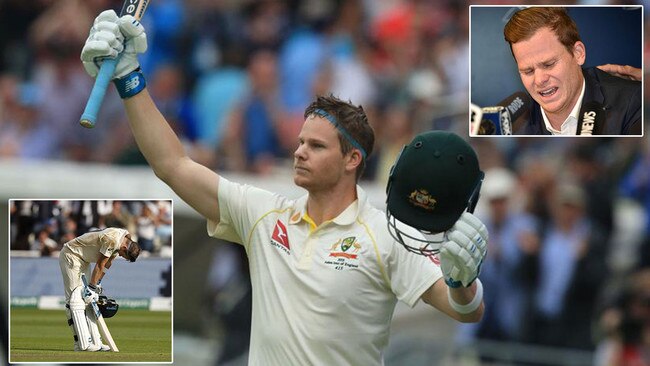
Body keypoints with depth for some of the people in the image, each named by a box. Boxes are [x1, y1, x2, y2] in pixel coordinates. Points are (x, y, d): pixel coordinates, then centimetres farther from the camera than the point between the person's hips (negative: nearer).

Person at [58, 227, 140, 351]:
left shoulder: (126, 237, 0)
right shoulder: (113, 240, -29)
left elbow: (107, 263, 7)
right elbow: (100, 264, -22)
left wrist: (97, 284, 6)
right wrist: (92, 287, -15)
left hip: (84, 260, 10)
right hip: (71, 255, -10)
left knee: (88, 301, 8)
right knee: (76, 298, -14)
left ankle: (95, 342, 8)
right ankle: (83, 344, -21)